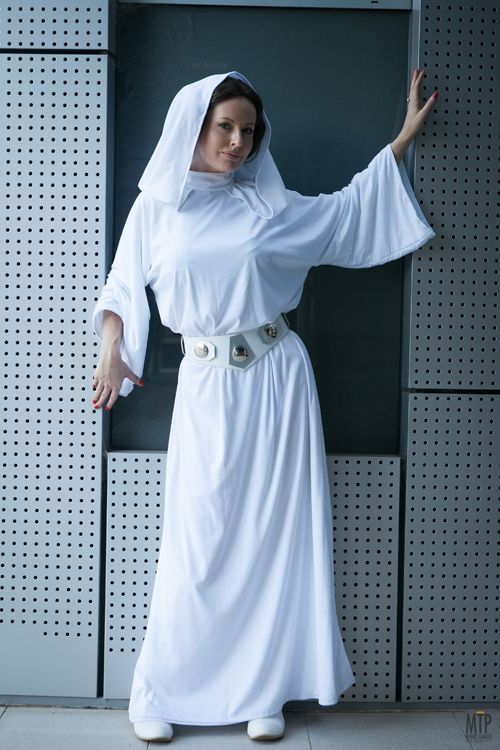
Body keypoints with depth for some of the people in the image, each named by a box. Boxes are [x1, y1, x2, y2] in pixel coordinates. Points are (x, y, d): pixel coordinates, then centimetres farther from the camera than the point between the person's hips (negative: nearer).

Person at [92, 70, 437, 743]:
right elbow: (122, 292, 6)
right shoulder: (155, 208, 6)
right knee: (197, 542, -1)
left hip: (276, 379, 2)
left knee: (277, 534, 4)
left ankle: (263, 690, 17)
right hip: (206, 387, -1)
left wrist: (406, 134, 19)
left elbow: (350, 206, 18)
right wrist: (111, 353, -12)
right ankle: (159, 693, 15)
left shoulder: (267, 206, 8)